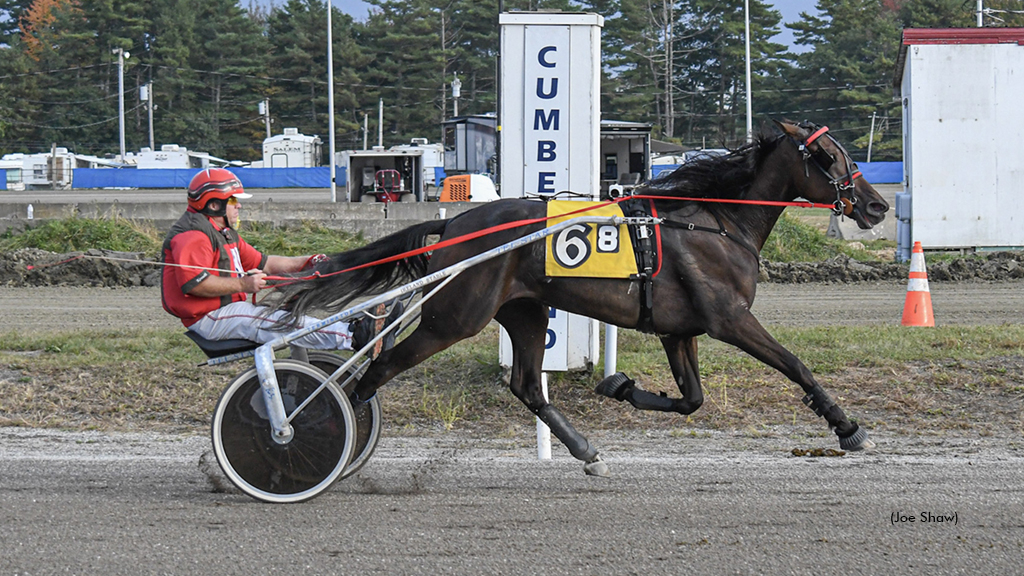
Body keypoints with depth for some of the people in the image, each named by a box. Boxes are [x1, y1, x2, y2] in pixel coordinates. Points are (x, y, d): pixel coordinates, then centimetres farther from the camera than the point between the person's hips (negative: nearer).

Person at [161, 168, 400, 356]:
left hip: (230, 308, 11)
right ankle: (353, 337, -39)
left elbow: (260, 262, 23)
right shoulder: (193, 234, -13)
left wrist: (305, 263, 12)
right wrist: (243, 285, -25)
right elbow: (193, 283, -26)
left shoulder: (223, 234, 23)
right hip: (209, 318, -11)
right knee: (273, 322, -26)